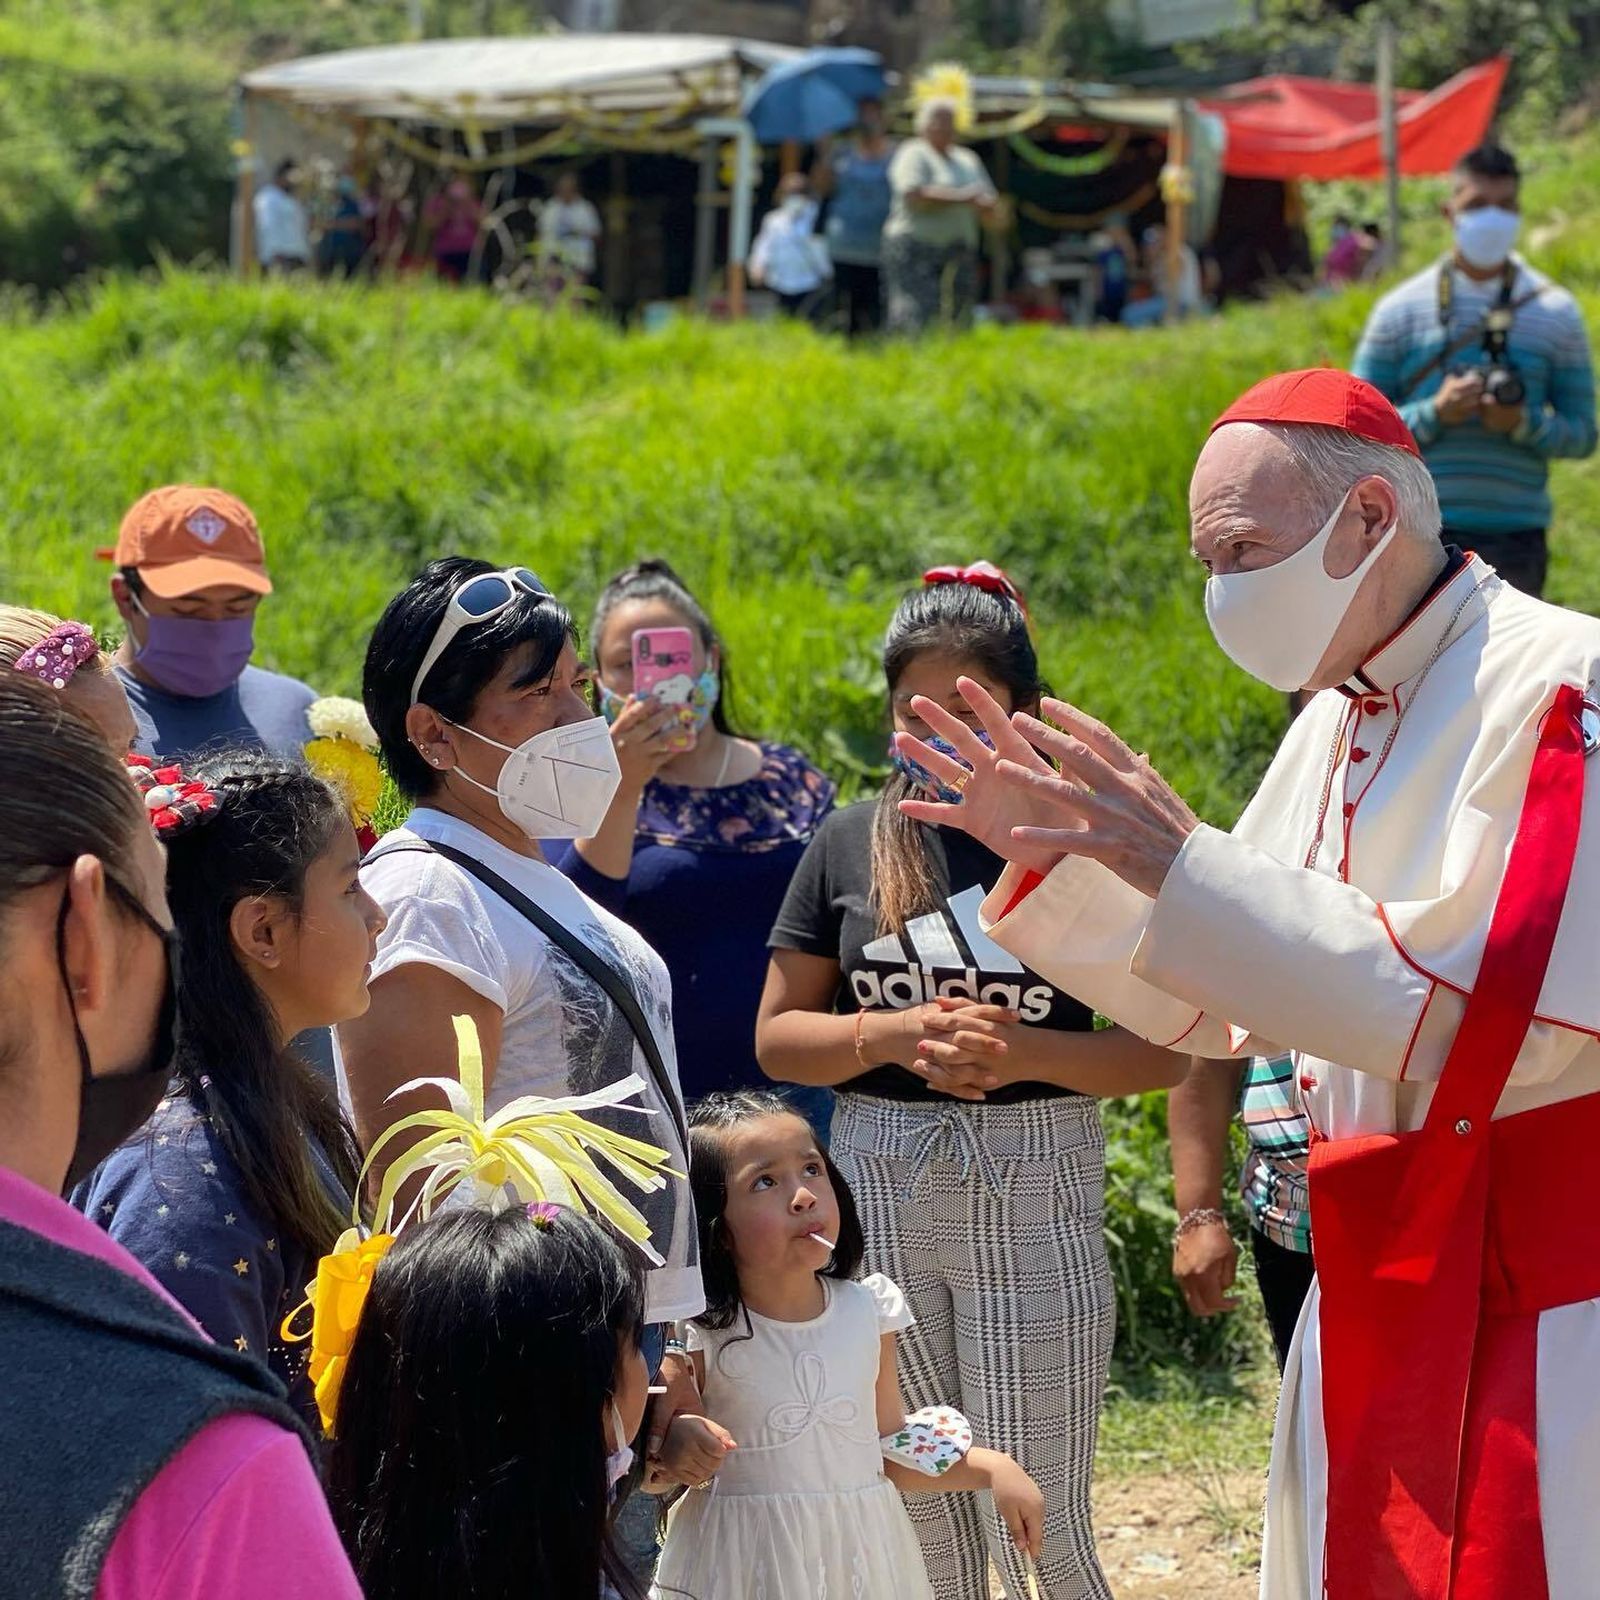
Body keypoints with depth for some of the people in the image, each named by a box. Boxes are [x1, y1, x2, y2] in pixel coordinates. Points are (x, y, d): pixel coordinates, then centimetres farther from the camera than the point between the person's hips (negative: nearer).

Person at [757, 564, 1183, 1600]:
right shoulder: (851, 845, 6)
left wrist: (1024, 1053, -18)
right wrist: (897, 1032, -11)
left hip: (1035, 1194, -3)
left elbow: (1161, 1052, -2)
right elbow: (778, 1037, 7)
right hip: (882, 1188, 3)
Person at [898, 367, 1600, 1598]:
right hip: (1381, 1298, 8)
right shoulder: (1337, 724, 11)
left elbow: (1494, 1011, -25)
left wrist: (1185, 866, -26)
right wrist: (1051, 857, 2)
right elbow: (1223, 1007, 16)